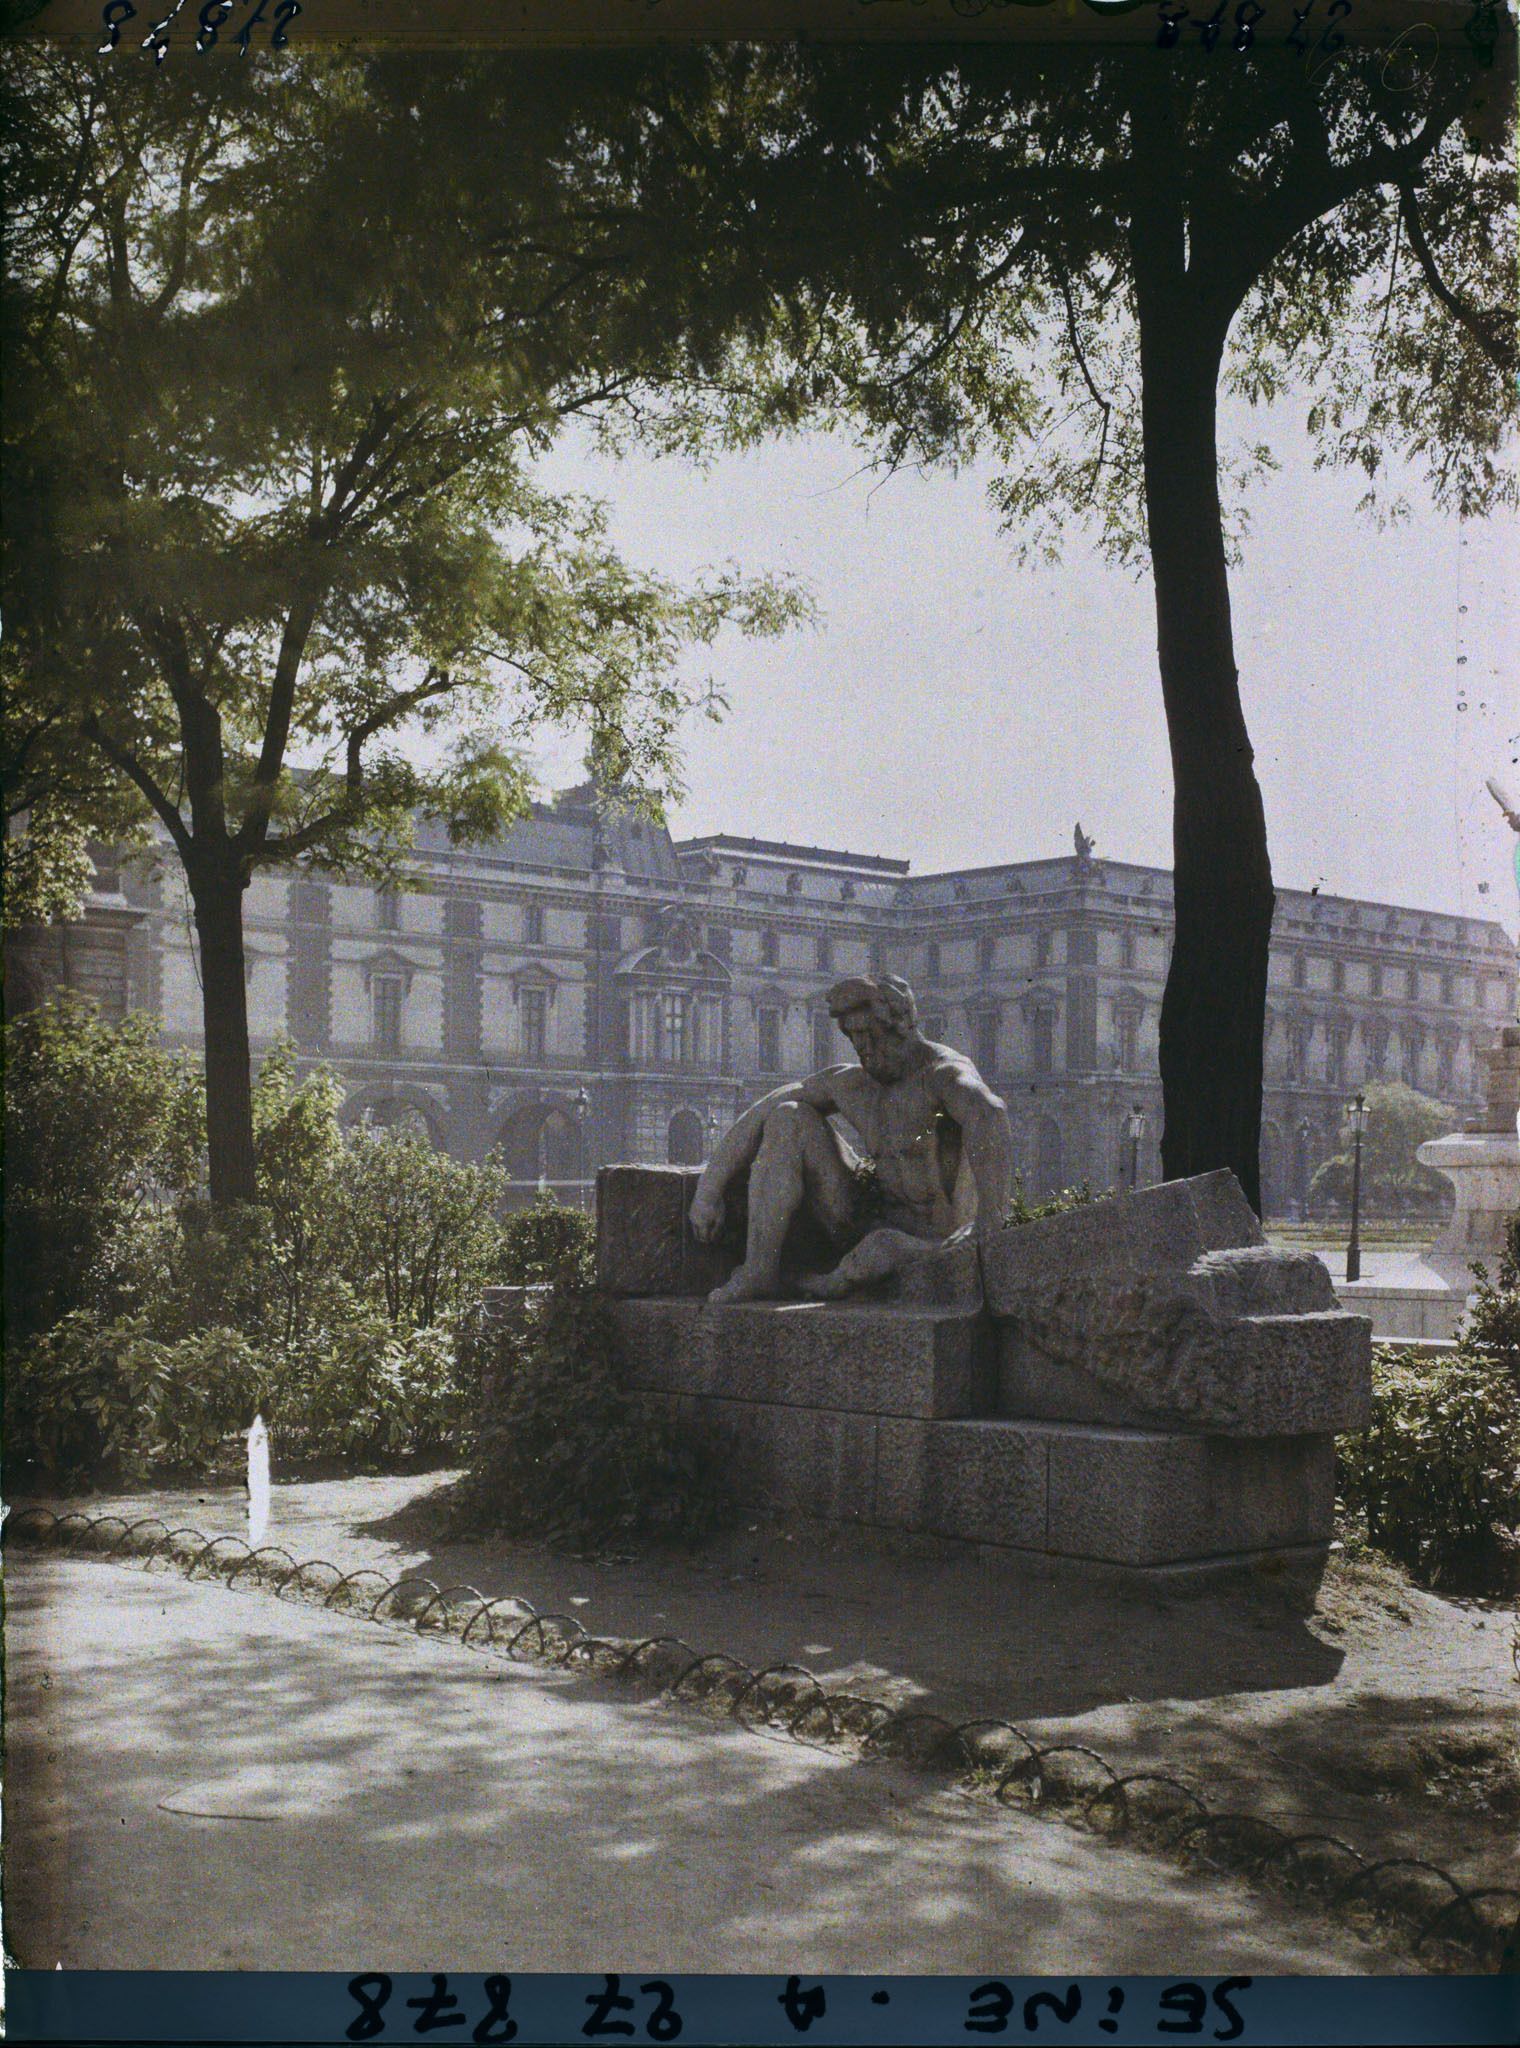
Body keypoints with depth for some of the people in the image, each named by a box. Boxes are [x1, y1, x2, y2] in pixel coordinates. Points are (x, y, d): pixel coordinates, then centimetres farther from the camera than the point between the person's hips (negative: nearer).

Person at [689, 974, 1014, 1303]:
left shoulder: (946, 1073, -19)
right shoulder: (848, 1082, 2)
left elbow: (987, 1114, -42)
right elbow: (760, 1117, 8)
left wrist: (990, 1221, -52)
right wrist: (709, 1188, 2)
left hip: (927, 1243, -6)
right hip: (864, 1222, 6)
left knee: (884, 1249, -44)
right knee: (788, 1118, -5)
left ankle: (840, 1280, -5)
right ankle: (759, 1273, -13)